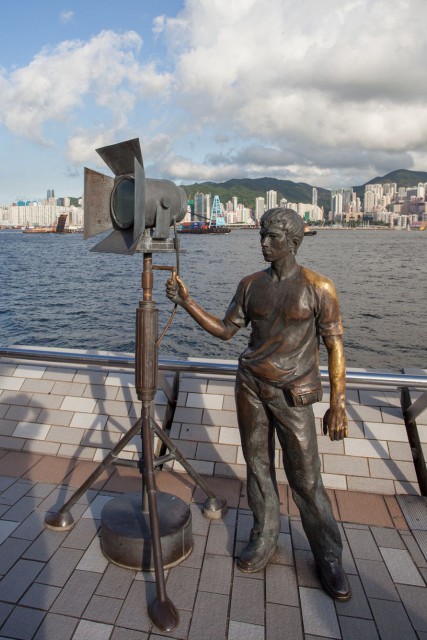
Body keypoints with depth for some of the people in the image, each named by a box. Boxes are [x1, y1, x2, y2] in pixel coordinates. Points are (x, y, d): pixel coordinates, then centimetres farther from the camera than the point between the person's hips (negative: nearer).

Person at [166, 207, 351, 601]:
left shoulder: (318, 288, -9)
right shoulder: (251, 284, 3)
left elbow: (334, 346, -8)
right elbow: (226, 331, 7)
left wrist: (338, 404, -11)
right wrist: (186, 302, -3)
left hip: (292, 394, -4)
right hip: (250, 386, 4)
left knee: (306, 479, 3)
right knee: (258, 466, 13)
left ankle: (328, 558, 24)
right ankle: (265, 538, 33)